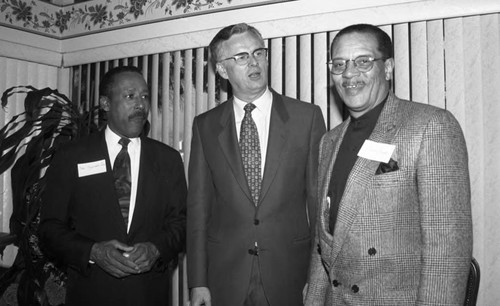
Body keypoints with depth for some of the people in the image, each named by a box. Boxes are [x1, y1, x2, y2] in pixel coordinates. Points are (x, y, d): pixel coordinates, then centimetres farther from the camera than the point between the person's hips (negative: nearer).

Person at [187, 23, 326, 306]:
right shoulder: (205, 126, 2)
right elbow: (199, 205, 2)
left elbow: (318, 198, -1)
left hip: (290, 276, -1)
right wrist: (198, 282, -2)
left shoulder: (307, 116, -3)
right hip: (225, 276, 1)